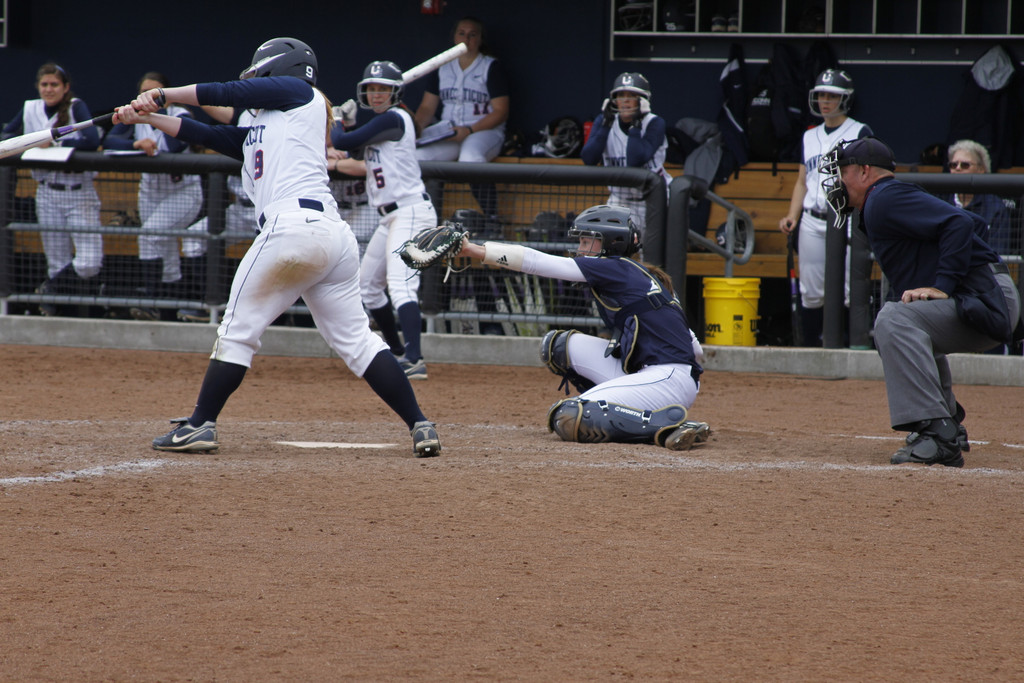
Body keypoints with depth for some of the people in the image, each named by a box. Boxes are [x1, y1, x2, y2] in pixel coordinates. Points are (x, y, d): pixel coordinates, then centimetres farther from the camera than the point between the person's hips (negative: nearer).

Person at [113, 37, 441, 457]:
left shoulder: (299, 93, 10)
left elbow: (228, 93, 8)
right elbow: (208, 136, 28)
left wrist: (161, 95, 19)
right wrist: (149, 117, 28)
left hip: (292, 225, -8)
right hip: (335, 234, 8)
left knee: (239, 329, 1)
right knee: (355, 338, 7)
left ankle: (200, 426, 5)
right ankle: (420, 426, -1)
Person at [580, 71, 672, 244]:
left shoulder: (654, 123, -13)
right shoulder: (604, 122, -2)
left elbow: (636, 160, -27)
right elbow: (588, 159, -17)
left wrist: (635, 125, -23)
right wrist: (606, 123, -18)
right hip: (620, 199, 3)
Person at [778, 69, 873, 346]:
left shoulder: (860, 133, 2)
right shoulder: (809, 136, 18)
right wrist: (792, 215, 5)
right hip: (812, 222, 5)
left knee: (849, 289, -11)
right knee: (811, 291, 5)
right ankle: (809, 346, 10)